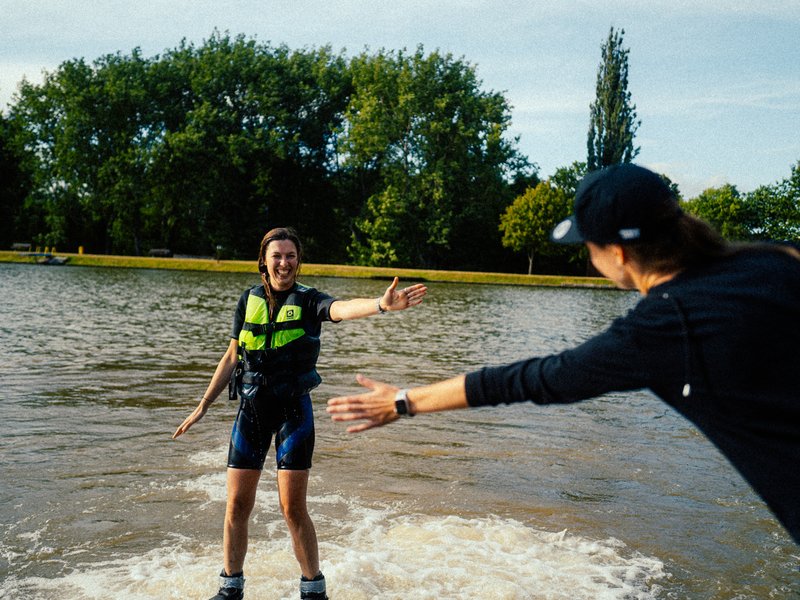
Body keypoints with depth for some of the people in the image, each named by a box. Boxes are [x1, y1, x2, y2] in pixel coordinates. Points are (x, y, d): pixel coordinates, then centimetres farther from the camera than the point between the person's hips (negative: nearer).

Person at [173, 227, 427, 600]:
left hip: (293, 409, -3)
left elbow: (341, 309, -28)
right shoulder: (249, 299, 5)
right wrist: (202, 406, 15)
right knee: (237, 504, 7)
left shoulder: (307, 300, -6)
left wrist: (381, 304, -50)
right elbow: (232, 356, 13)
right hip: (251, 409, 4)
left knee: (292, 507, -3)